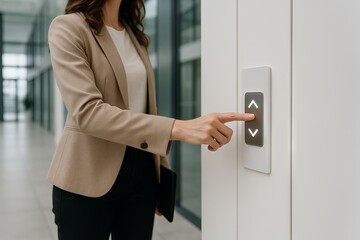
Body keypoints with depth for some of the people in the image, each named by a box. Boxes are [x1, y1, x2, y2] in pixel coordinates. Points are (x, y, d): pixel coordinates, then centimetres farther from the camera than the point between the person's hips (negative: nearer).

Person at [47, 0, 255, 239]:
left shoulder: (134, 34, 11)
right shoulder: (68, 28, -8)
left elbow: (144, 105, 12)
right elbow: (87, 111, -22)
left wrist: (161, 170, 9)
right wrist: (178, 128, -30)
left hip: (141, 174, 5)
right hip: (88, 178, -5)